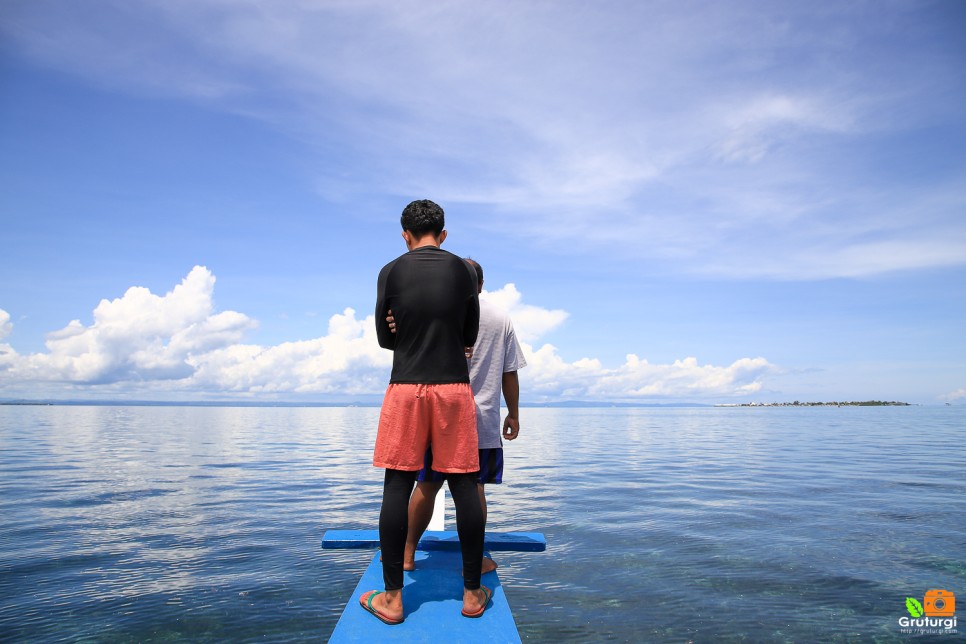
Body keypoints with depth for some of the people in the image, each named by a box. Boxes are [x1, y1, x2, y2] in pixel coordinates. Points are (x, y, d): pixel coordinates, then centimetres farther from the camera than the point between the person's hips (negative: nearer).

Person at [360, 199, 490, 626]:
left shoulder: (390, 273, 2)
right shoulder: (464, 271, 5)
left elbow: (384, 339, 9)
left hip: (406, 387, -1)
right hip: (454, 387, 1)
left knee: (397, 487, 5)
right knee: (464, 485, 6)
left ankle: (392, 598, 10)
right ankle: (472, 593, 15)